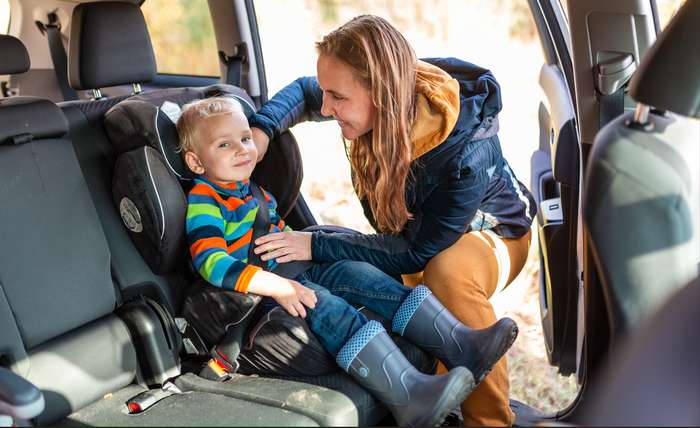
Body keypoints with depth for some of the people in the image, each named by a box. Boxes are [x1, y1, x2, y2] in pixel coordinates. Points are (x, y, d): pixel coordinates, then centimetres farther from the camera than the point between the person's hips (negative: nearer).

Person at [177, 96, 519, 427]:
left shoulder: (249, 189, 19)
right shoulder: (203, 203, -10)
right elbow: (211, 263, -25)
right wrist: (275, 287, -33)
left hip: (291, 273, 9)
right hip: (256, 292, -8)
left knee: (359, 273, -9)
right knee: (322, 304, -31)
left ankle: (459, 343, -17)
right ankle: (407, 396, -48)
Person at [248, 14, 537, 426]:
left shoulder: (467, 152, -39)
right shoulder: (384, 103, -21)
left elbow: (416, 252, -32)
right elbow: (301, 91, -1)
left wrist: (318, 246, -33)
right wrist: (262, 128, -21)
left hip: (491, 233, -5)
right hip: (415, 232, 6)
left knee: (448, 271, -39)